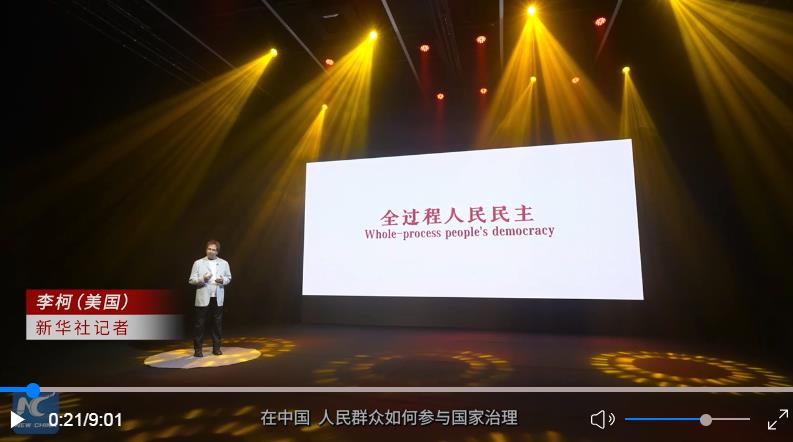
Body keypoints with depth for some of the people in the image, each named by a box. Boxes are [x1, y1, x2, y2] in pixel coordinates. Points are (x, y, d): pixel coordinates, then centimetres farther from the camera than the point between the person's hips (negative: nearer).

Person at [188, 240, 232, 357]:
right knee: (199, 324, 1)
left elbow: (228, 278, 13)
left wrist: (223, 280, -9)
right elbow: (191, 280, 0)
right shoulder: (198, 263, 2)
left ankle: (216, 347, 17)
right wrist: (202, 279, -19)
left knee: (217, 323, 7)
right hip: (203, 298, -2)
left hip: (218, 298, 2)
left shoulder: (224, 263, 9)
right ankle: (198, 349, 10)